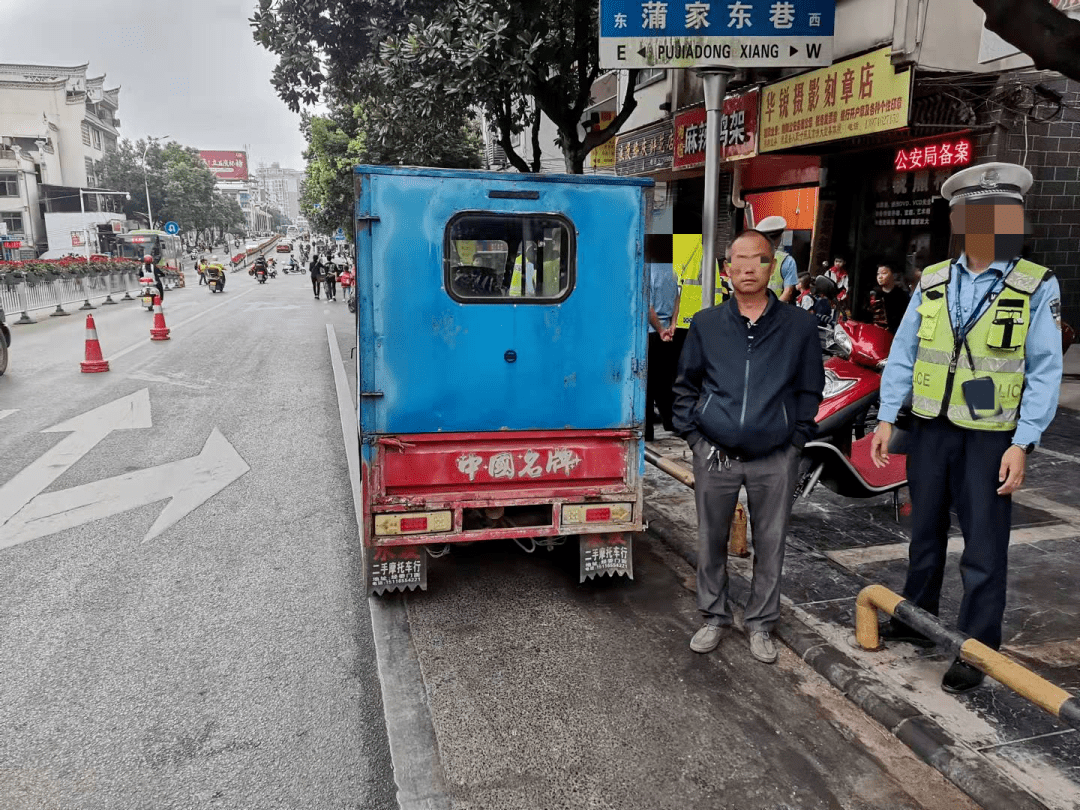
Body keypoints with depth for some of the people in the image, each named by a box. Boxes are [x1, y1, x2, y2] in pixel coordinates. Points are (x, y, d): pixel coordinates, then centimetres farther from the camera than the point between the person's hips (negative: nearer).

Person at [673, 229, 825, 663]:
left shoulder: (799, 325, 1)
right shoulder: (705, 324, 3)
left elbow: (810, 390, 7)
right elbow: (685, 386, 10)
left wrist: (797, 440, 0)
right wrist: (693, 435, 3)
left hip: (775, 460, 0)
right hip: (715, 456, 1)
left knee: (770, 544, 9)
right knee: (711, 541, 11)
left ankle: (761, 624, 27)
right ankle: (713, 617, 30)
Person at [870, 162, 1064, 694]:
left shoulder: (1037, 287, -7)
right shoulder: (932, 282, 2)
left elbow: (1044, 373, -9)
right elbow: (902, 355, 4)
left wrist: (1022, 445, -15)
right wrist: (886, 420, -1)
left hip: (990, 437, -3)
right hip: (931, 430, 3)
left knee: (984, 547, 4)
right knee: (925, 532, 17)